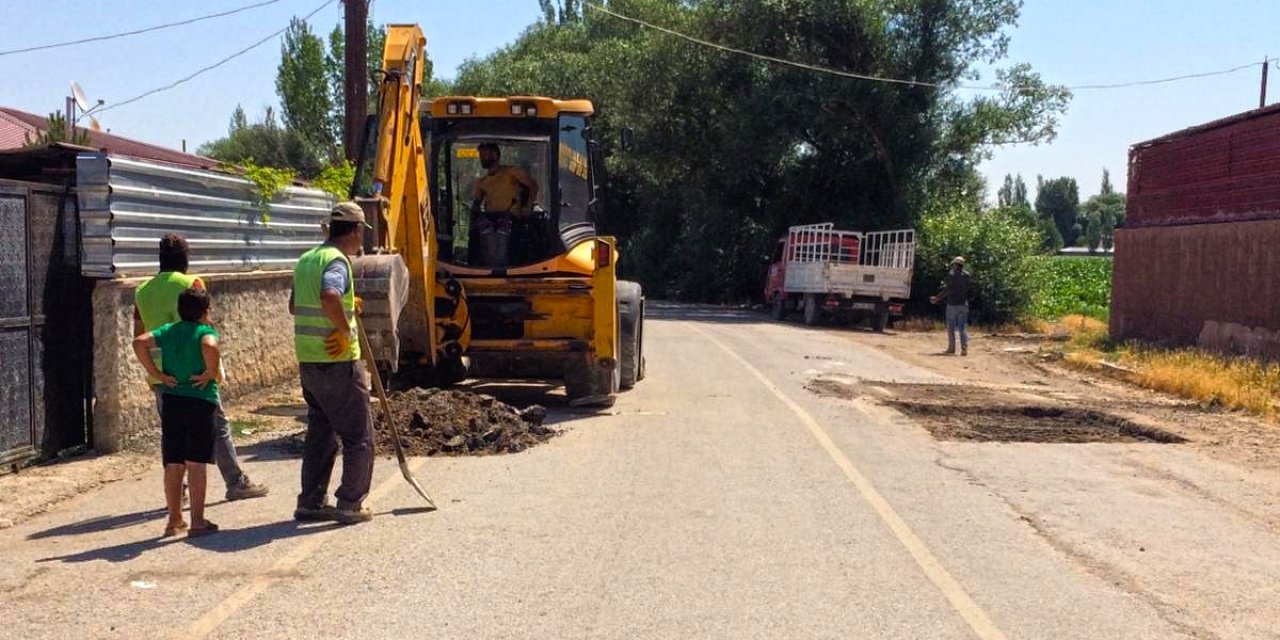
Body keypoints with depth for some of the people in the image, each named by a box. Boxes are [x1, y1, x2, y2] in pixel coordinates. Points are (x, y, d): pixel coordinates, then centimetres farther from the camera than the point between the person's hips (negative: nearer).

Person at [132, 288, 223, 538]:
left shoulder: (167, 331, 8)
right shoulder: (206, 331, -7)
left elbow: (139, 342, -3)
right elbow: (210, 347, -29)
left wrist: (156, 373, -1)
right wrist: (211, 373, -15)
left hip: (171, 401, 5)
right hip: (201, 400, -5)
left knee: (173, 464, 11)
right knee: (196, 463, 0)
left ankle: (174, 520, 20)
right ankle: (197, 522, 3)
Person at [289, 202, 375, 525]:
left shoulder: (306, 259, 13)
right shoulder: (337, 260, -15)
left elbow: (294, 306, 24)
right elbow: (330, 297, -36)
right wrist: (345, 330, -21)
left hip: (308, 361, 9)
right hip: (338, 363, -9)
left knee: (319, 433, 17)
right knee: (359, 436, 3)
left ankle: (311, 502, 21)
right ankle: (350, 504, 6)